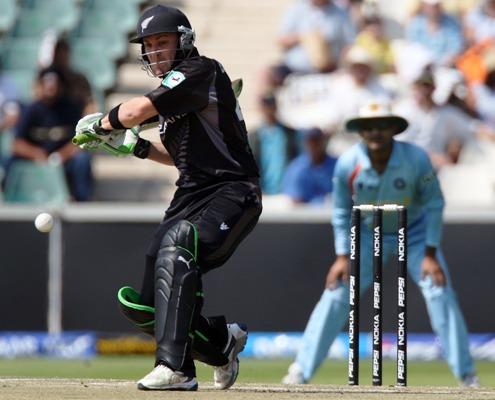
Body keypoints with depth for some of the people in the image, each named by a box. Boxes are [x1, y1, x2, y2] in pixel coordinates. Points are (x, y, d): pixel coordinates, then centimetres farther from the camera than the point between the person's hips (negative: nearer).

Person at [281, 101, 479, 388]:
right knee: (336, 294, -9)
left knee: (440, 292, -14)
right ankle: (301, 371, -1)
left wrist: (430, 254, -17)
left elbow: (434, 203, -14)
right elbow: (342, 211, -6)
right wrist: (343, 256, -11)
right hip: (368, 235, 1)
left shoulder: (416, 159, -26)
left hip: (414, 233, -1)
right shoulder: (348, 164, -21)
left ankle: (467, 374, -4)